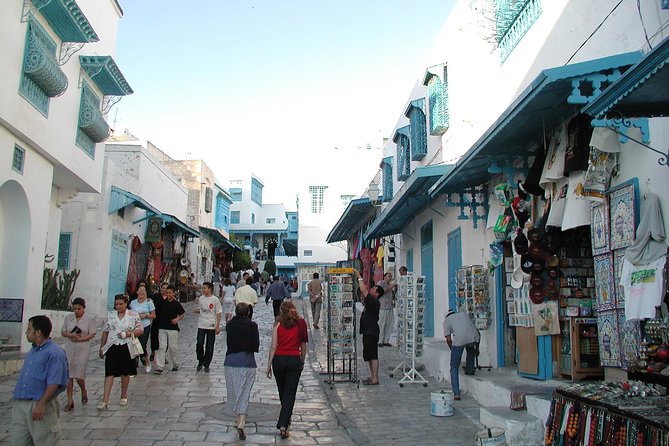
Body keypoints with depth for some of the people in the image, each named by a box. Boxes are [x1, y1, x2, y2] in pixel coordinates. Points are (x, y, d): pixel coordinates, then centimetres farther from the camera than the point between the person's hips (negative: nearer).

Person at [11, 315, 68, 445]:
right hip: (20, 404, 8)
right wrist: (18, 400, 19)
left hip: (40, 406, -8)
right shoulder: (33, 351, 15)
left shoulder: (54, 352, -14)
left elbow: (54, 383, -20)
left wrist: (41, 404, -25)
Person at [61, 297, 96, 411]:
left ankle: (84, 392, 25)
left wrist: (79, 339, -18)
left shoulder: (90, 319, -2)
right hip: (69, 349, 3)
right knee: (69, 375, 2)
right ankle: (70, 402, 11)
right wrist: (71, 335, -11)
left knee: (79, 375, -7)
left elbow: (92, 334, -6)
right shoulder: (68, 318, 8)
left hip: (83, 350, -3)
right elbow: (63, 332, 9)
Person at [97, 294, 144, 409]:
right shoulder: (110, 315, 7)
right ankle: (105, 400, -5)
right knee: (109, 373, -5)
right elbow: (105, 332, 12)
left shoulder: (133, 315, 0)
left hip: (126, 348, -1)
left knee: (125, 373, 10)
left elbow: (141, 330, -1)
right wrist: (101, 347, 11)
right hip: (112, 347, 1)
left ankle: (123, 396, 26)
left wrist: (129, 333, -17)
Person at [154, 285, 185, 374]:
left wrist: (178, 319, -14)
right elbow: (158, 313, 14)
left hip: (173, 328, -2)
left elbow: (182, 314, 3)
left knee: (173, 347, 5)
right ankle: (159, 367, -3)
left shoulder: (176, 303, -3)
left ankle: (175, 365, 23)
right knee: (162, 347, -2)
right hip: (162, 328, 2)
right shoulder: (162, 303, 4)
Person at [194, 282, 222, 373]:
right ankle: (200, 362, 15)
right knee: (199, 344, -5)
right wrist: (197, 310, -5)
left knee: (209, 347, 3)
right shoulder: (201, 298, 7)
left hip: (211, 326, -3)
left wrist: (218, 326, -9)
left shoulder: (215, 299, -6)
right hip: (201, 326, 3)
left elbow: (219, 313, -5)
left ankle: (206, 365, 14)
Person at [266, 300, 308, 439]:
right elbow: (303, 345, 5)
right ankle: (283, 425, -11)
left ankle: (285, 419, 38)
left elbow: (274, 346, -5)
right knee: (290, 393, 0)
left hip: (279, 359, 1)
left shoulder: (278, 324, -2)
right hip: (294, 360, -1)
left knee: (282, 391, 19)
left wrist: (269, 365, 0)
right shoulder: (301, 323, 0)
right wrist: (302, 361, 17)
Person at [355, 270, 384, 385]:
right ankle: (372, 376, 21)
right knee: (369, 356, 14)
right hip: (368, 332, 10)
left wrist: (359, 277, -15)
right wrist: (359, 280, 8)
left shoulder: (374, 302, -16)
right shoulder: (370, 301, 12)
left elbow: (364, 291, -23)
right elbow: (364, 292, 21)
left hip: (371, 333, -10)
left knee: (373, 356, -7)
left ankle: (375, 379, -4)